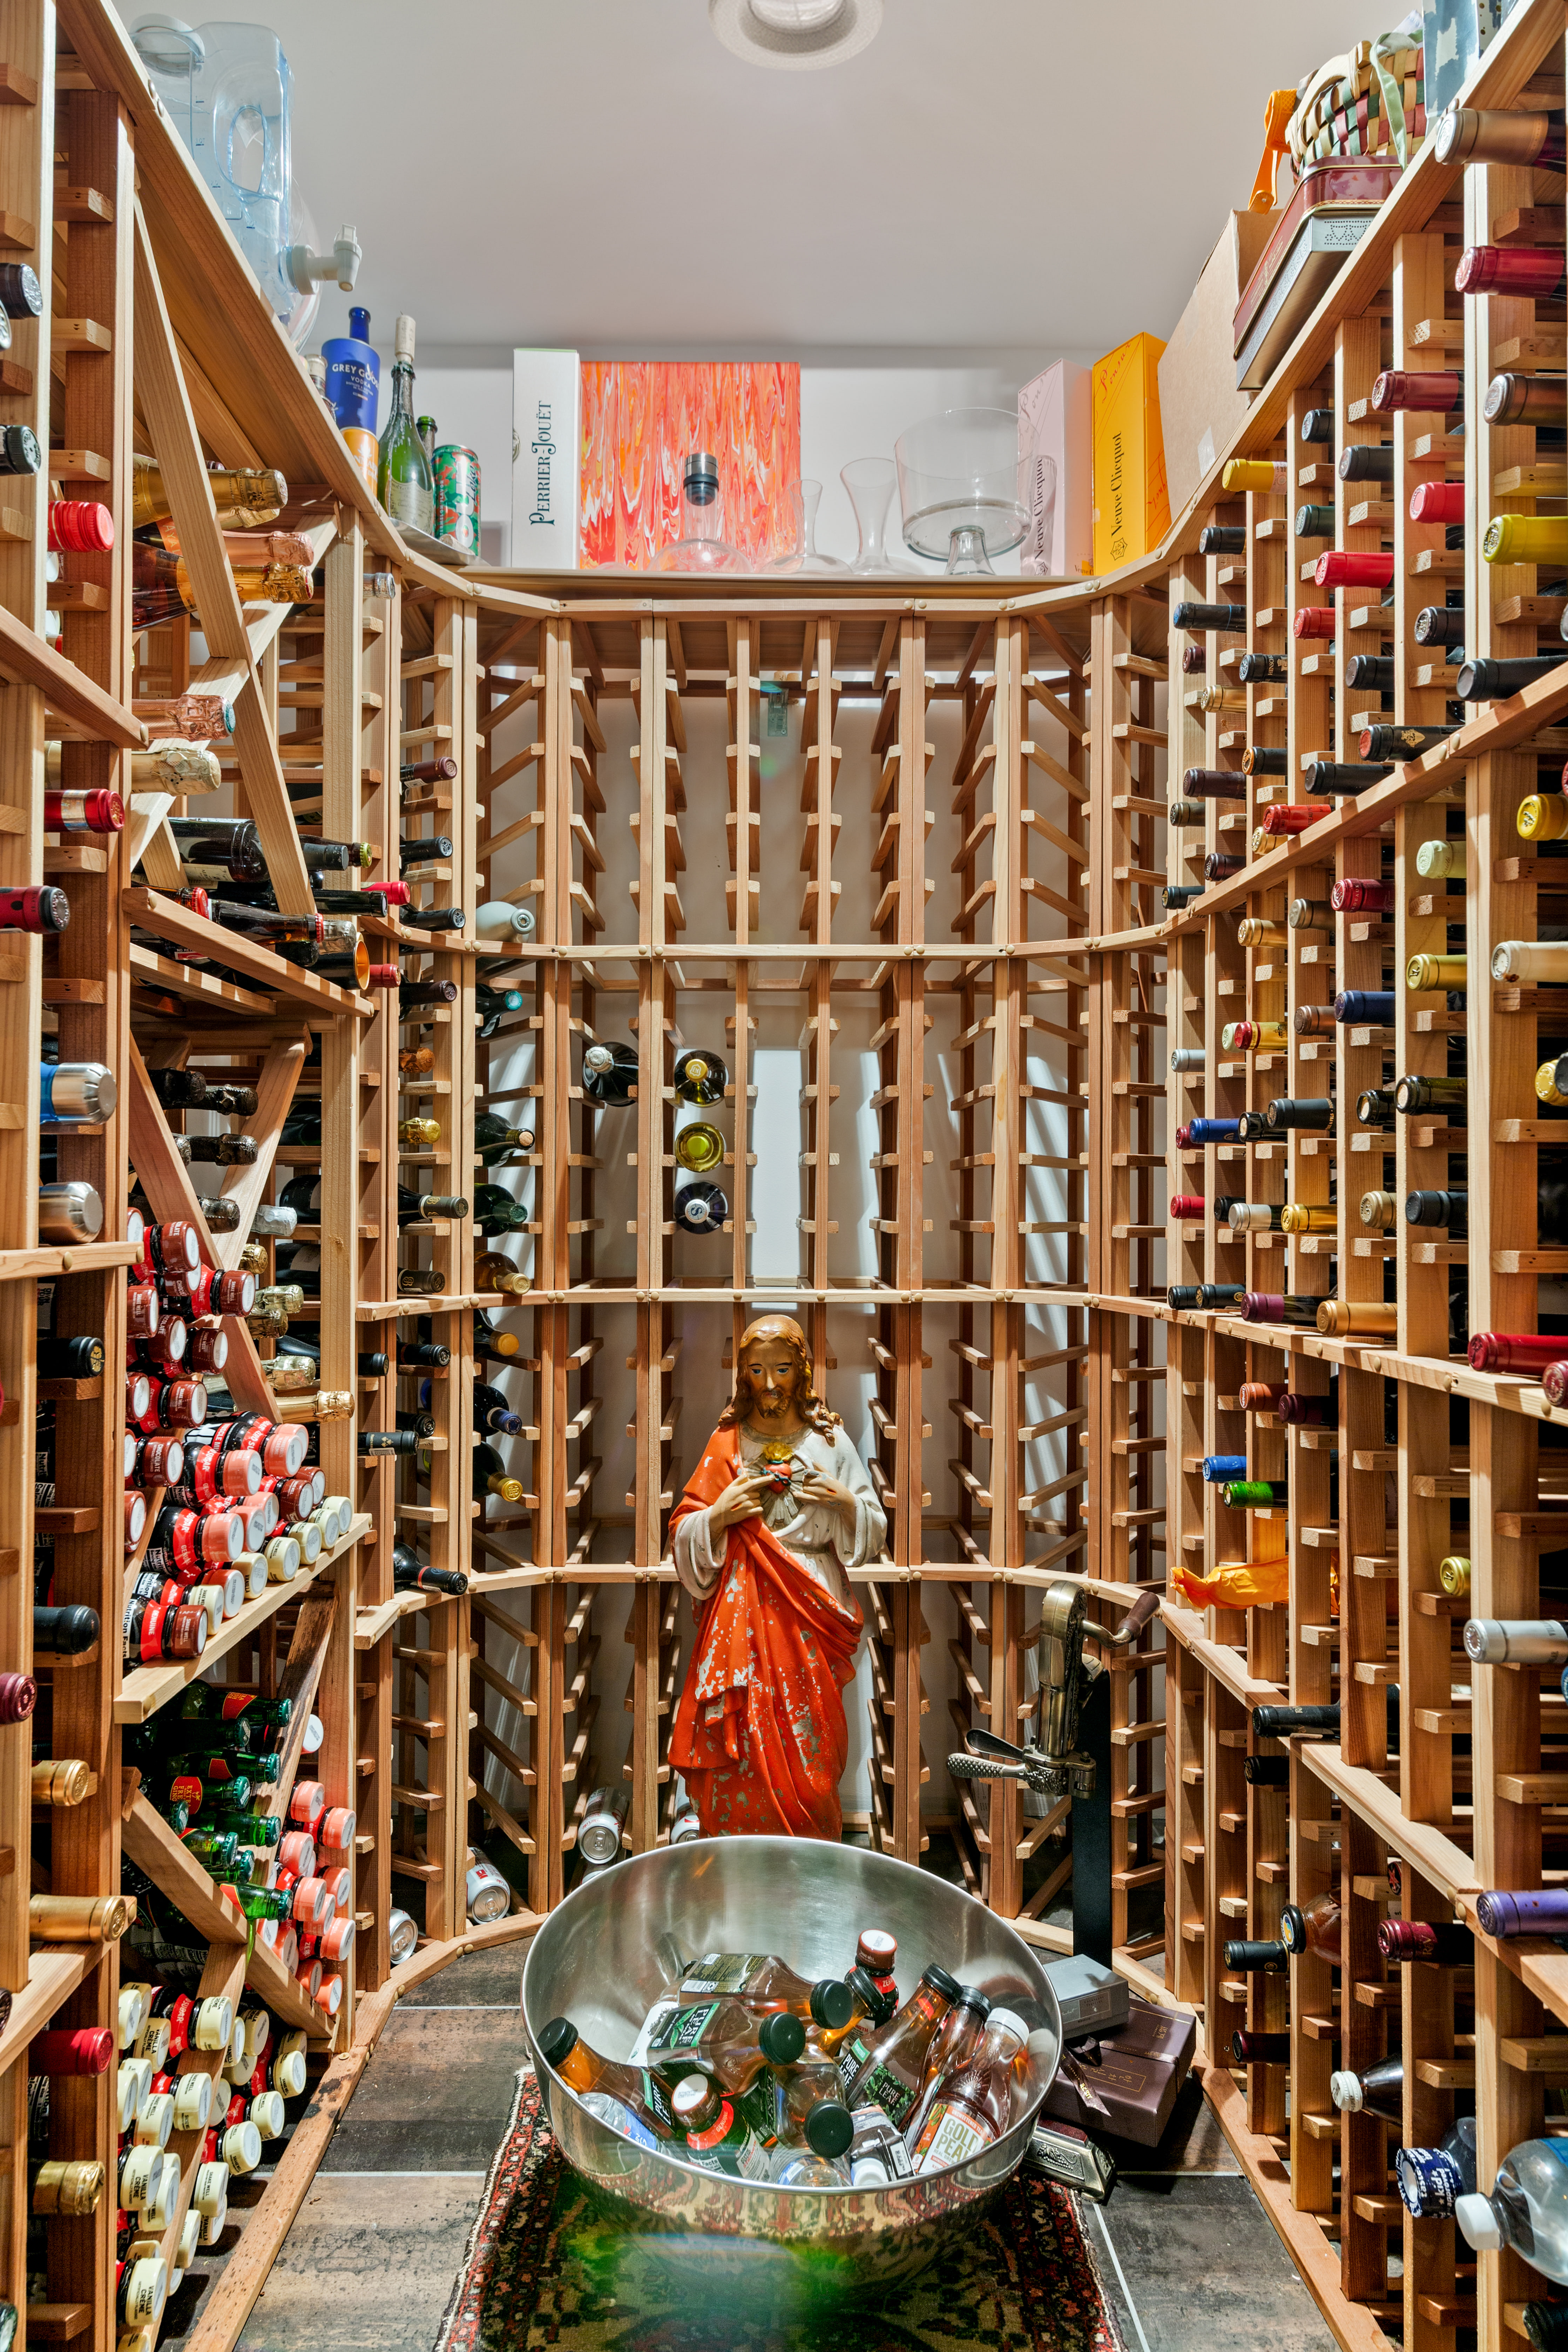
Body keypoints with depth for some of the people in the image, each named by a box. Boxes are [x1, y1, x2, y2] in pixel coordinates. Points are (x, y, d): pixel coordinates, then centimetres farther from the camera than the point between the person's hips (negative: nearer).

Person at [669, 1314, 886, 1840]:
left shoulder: (830, 1439, 4)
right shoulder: (726, 1443, 4)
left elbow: (874, 1534, 8)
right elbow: (683, 1536, 5)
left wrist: (848, 1502, -11)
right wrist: (718, 1515, -13)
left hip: (812, 1610, 0)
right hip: (744, 1613, 0)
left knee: (809, 1746, 1)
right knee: (743, 1741, -1)